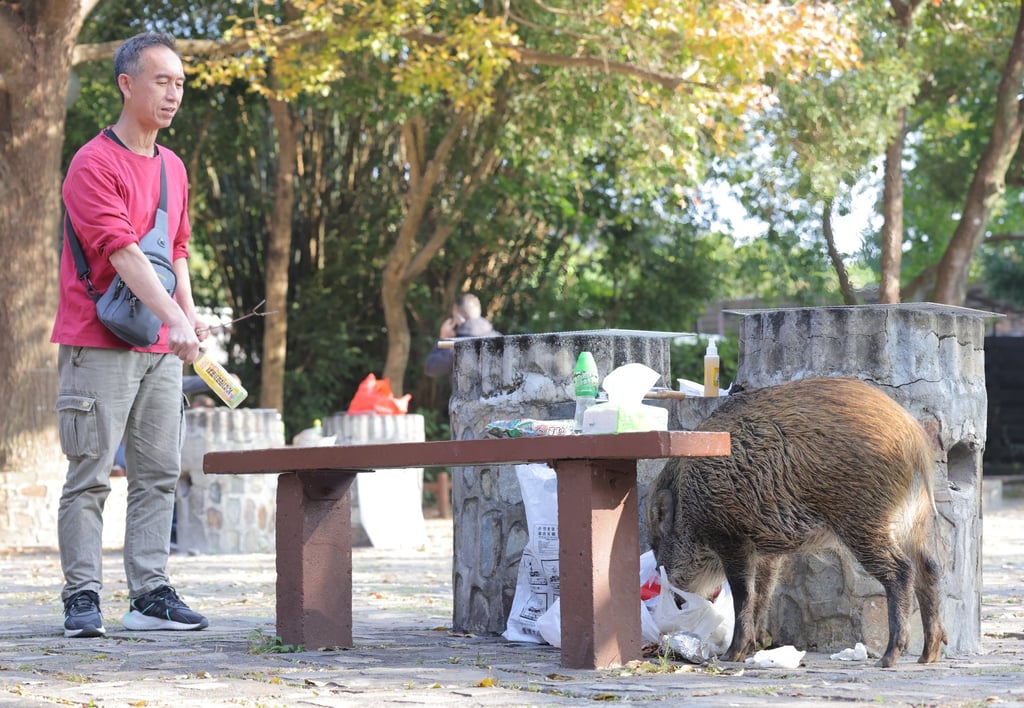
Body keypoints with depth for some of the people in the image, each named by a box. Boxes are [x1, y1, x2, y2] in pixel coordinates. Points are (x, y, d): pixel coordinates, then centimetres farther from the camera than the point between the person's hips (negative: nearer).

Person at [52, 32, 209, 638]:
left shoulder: (174, 168, 16)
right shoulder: (94, 165, -10)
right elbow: (122, 252, -20)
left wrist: (191, 312, 8)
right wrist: (172, 317, -28)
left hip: (161, 350, 8)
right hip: (100, 344, -7)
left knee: (160, 473, 6)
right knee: (91, 475, -4)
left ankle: (151, 595, 10)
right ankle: (83, 597, 0)